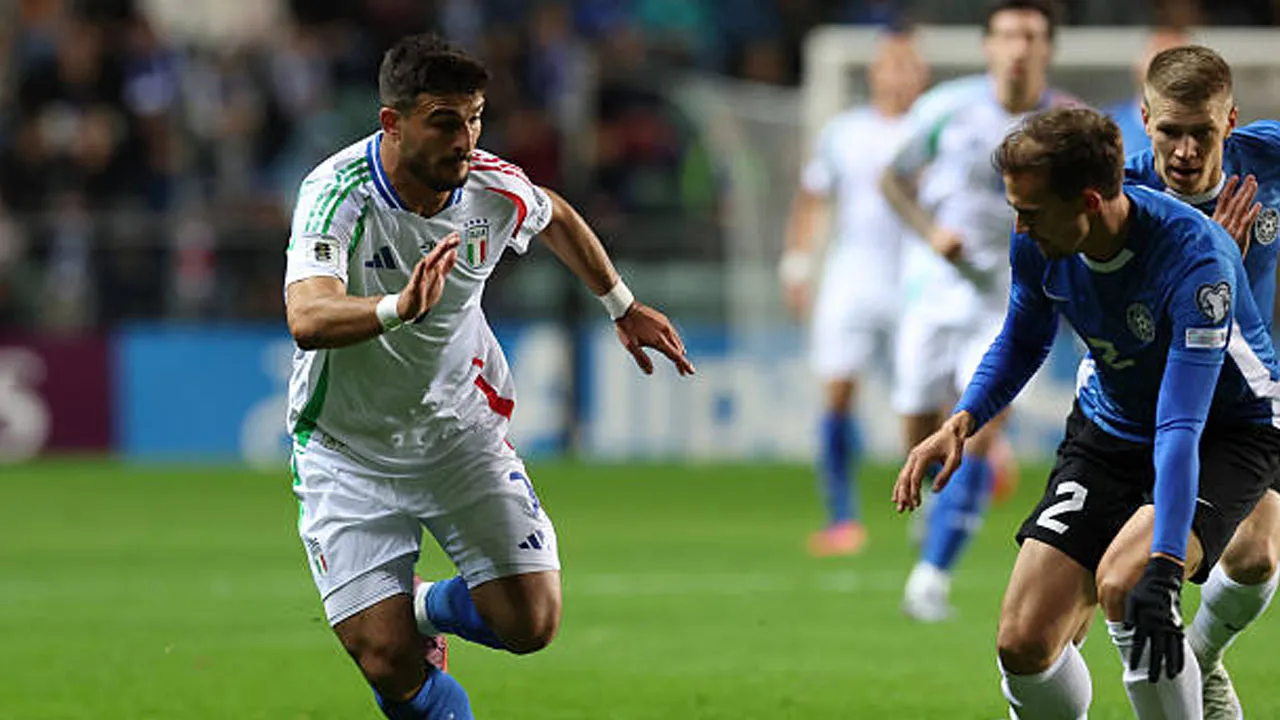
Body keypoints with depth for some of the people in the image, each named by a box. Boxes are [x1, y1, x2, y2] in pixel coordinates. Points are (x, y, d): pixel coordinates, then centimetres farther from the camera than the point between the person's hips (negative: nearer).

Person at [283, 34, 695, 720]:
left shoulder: (495, 190, -13)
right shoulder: (337, 193, -26)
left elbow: (557, 217, 14)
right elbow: (308, 321, -43)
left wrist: (622, 307, 24)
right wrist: (401, 308, -61)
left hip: (461, 430, 4)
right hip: (347, 452, -4)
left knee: (531, 623, -6)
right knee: (387, 663, -13)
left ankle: (427, 608, 25)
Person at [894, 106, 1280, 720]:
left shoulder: (1194, 259, -34)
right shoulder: (1037, 244, -14)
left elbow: (1181, 427, -39)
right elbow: (1022, 341, 10)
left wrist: (1161, 569, -47)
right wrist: (962, 422, -8)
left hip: (1229, 432, -6)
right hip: (1112, 426, 6)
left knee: (1124, 585, -34)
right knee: (1023, 642, -9)